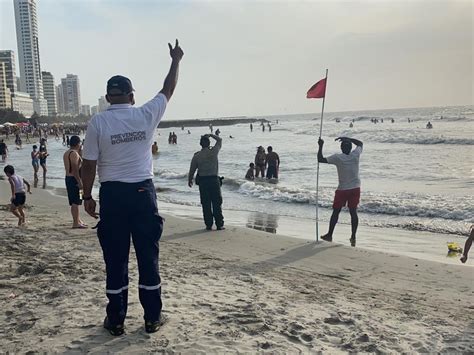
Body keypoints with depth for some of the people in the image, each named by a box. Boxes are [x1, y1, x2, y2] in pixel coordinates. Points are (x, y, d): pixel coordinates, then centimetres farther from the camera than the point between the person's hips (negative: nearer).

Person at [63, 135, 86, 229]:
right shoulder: (74, 153, -15)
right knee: (76, 202, -8)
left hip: (68, 178, 10)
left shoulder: (66, 153, 17)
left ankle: (77, 220, 27)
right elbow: (75, 169, -22)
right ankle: (76, 223, -6)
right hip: (74, 179, -10)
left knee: (74, 201, 17)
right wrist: (79, 182, -23)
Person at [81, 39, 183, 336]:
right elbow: (169, 90, 13)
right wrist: (176, 61, 27)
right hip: (143, 192, 1)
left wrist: (87, 196, 8)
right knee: (148, 257, 9)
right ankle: (153, 318, 19)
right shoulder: (147, 115, -2)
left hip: (112, 194, 0)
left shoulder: (97, 122, -4)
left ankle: (116, 320, 19)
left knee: (116, 259, 9)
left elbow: (89, 164, -3)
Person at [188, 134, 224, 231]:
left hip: (202, 181, 1)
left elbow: (192, 170, 7)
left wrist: (190, 180, 21)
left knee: (206, 204, 7)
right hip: (214, 179, -1)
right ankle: (219, 224, 4)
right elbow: (219, 140, 13)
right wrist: (210, 135, 23)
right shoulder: (214, 152, -4)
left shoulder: (196, 156, 0)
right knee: (217, 203, 3)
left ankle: (208, 224, 8)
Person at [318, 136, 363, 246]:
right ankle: (353, 237, 5)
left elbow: (320, 159, -11)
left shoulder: (337, 158, -13)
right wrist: (348, 138, 16)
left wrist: (320, 146, -3)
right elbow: (360, 143, 16)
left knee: (336, 212, 8)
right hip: (355, 188, 3)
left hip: (342, 189, -2)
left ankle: (329, 235, 17)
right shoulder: (356, 155, -4)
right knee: (353, 212, 6)